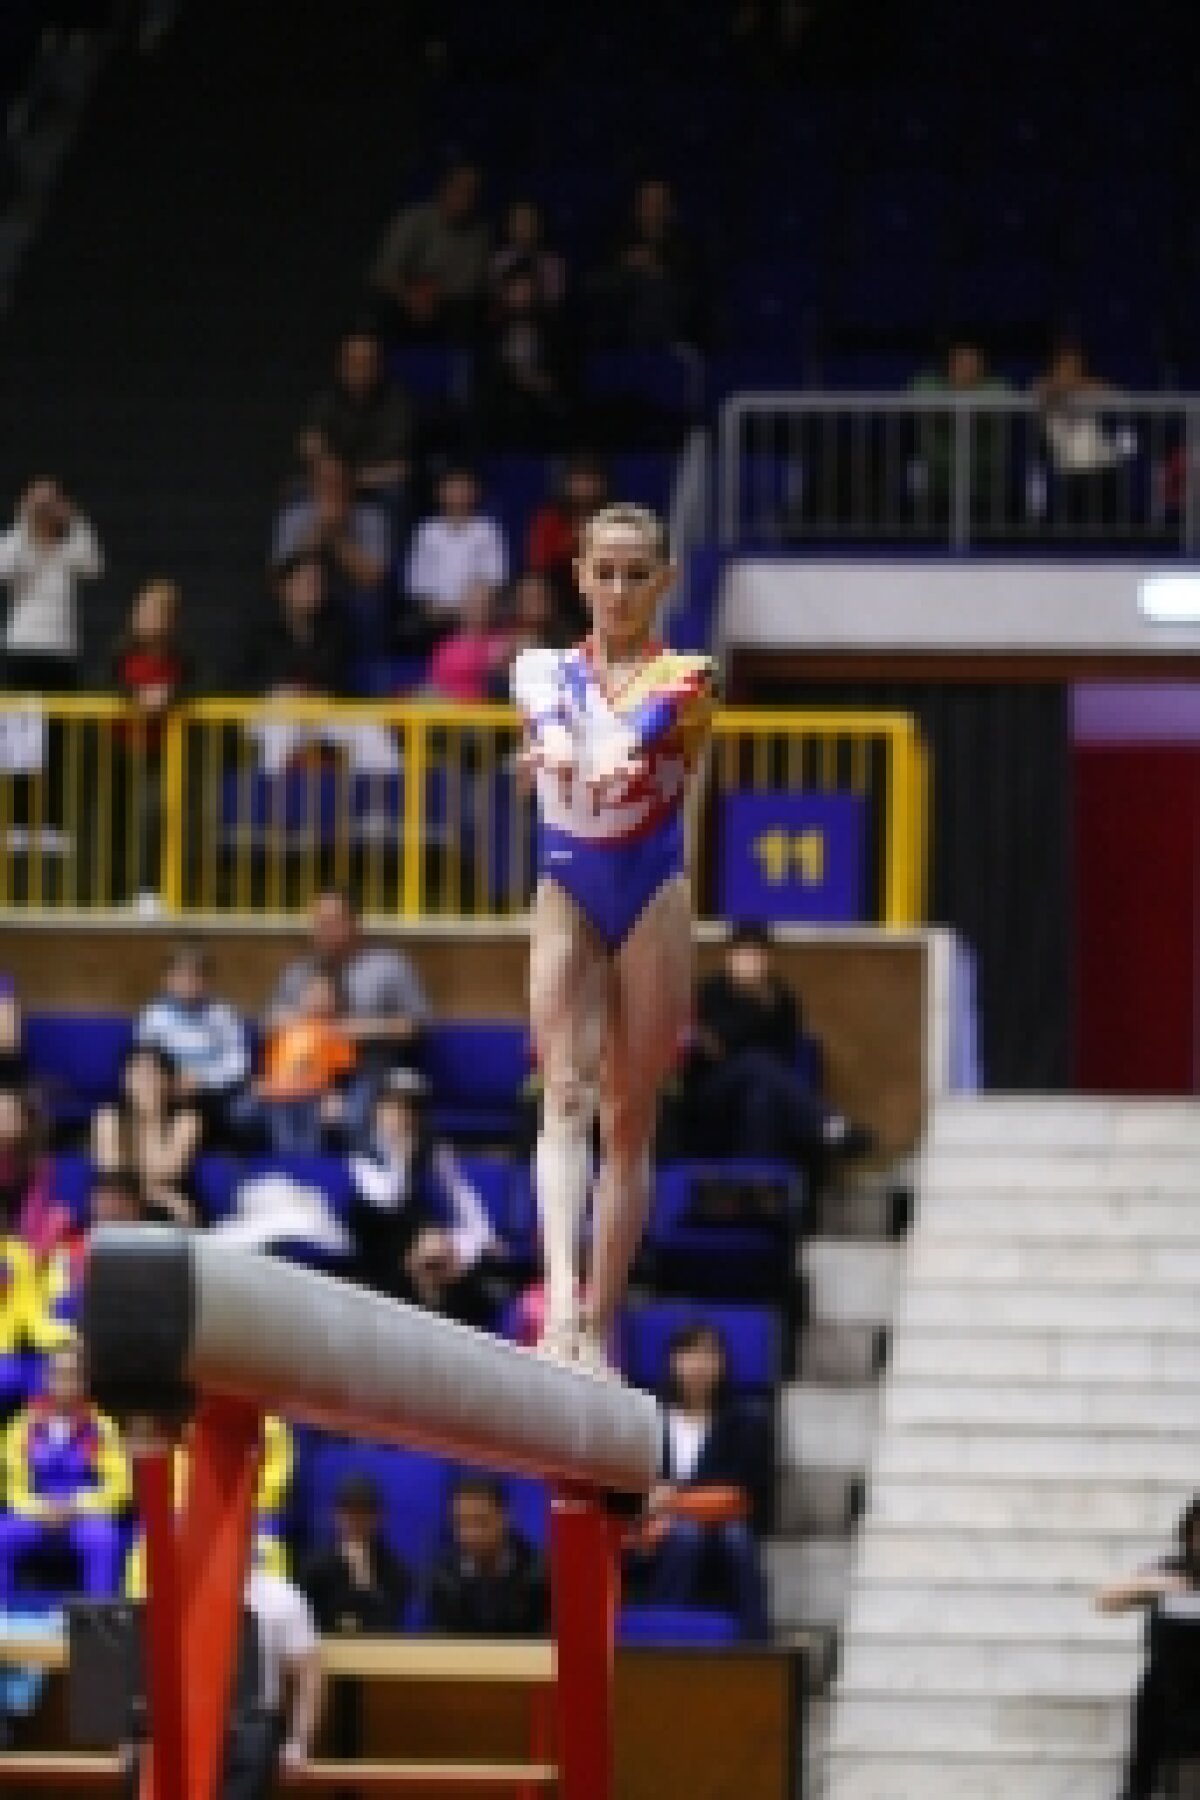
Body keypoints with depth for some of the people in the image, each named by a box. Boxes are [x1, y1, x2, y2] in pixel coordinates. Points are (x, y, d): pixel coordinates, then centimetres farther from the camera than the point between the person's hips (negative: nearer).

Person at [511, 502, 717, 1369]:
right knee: (566, 1093, -15)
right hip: (568, 893, 1)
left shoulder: (684, 677, 4)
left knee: (629, 1120, 2)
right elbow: (547, 712, -17)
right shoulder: (545, 669, 8)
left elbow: (646, 721, -21)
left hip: (652, 891, -1)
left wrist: (617, 753, -46)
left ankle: (599, 1329, 5)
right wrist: (557, 742, -43)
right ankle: (562, 1297, -31)